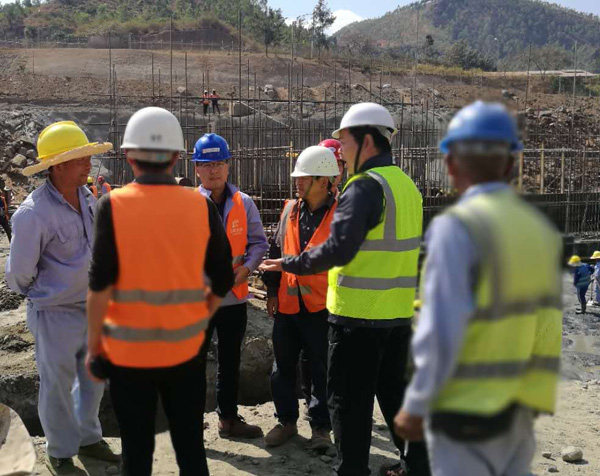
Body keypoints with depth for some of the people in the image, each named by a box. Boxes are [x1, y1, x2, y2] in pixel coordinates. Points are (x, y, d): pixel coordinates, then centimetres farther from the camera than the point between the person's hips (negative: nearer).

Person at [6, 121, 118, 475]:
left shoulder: (87, 196, -2)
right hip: (56, 314, -7)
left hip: (92, 307, 7)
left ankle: (88, 438, 41)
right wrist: (43, 296, 3)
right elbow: (19, 273, -13)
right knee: (58, 385, 10)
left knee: (93, 378, 20)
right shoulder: (34, 213, -24)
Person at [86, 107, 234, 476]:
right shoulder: (201, 206, -3)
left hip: (128, 349, -1)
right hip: (184, 348, 2)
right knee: (190, 445, 14)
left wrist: (94, 343, 0)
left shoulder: (114, 205, -10)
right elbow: (222, 280, 0)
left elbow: (100, 284, -12)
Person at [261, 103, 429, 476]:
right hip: (399, 312, 9)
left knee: (349, 399, 4)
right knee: (394, 390, 20)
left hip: (358, 314, -8)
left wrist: (291, 264, -10)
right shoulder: (406, 184, 11)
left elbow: (338, 249, -23)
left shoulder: (366, 186, -17)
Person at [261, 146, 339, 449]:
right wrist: (272, 290, 10)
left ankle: (320, 426, 21)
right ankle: (287, 421, 29)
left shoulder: (339, 214, -7)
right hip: (287, 303, 5)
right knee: (283, 366, 13)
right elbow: (276, 249, 12)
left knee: (321, 368, 6)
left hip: (320, 305, -5)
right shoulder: (290, 210, 6)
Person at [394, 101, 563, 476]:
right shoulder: (540, 228, 4)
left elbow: (441, 331, -19)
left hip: (466, 405, -6)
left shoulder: (456, 228, -16)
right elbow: (551, 325, 7)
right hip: (519, 407, 6)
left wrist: (415, 406, -9)